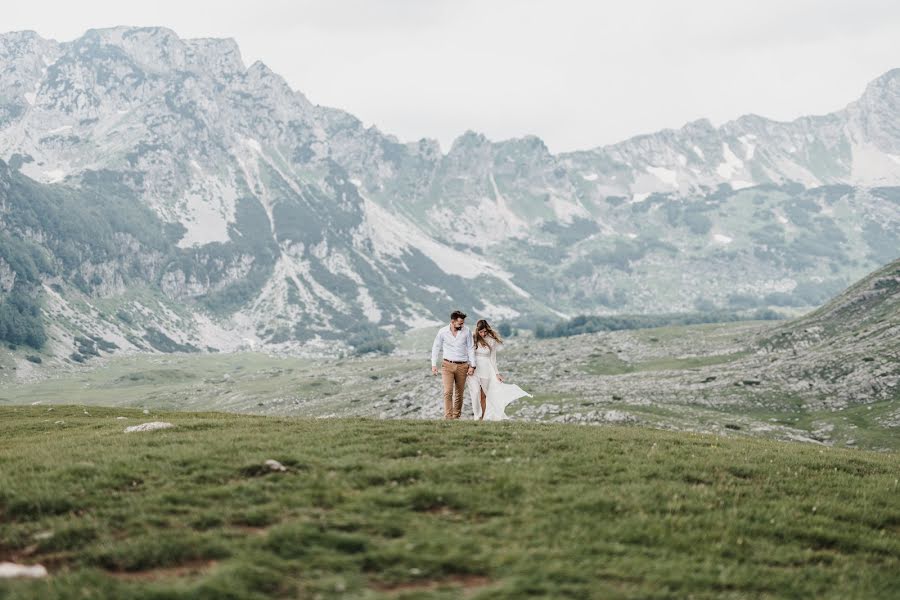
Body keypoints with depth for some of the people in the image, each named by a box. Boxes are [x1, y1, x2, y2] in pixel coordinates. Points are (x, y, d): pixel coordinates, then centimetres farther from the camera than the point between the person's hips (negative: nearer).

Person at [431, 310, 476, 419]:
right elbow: (436, 348, 7)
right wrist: (433, 365, 3)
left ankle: (456, 417, 17)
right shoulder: (442, 332, -4)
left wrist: (472, 365, 0)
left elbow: (471, 349, 5)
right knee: (448, 392, -14)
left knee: (459, 393, 6)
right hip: (447, 365, -2)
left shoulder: (466, 331, -2)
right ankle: (448, 417, -17)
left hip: (462, 366, 2)